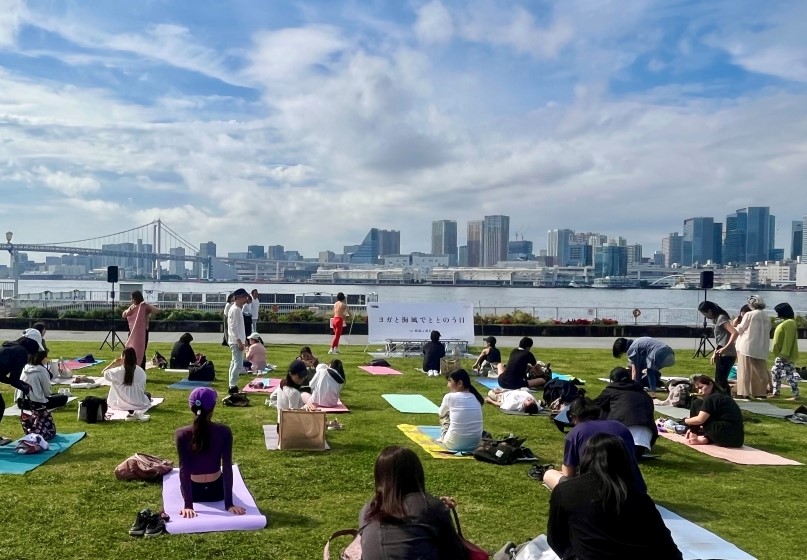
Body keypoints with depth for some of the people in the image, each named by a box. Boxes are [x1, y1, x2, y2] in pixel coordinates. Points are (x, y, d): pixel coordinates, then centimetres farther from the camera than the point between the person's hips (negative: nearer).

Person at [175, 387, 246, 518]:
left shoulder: (181, 434, -18)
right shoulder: (224, 432, -17)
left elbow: (184, 470, -20)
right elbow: (227, 468, -18)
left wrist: (188, 505, -19)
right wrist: (229, 504, -17)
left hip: (193, 491, 0)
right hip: (217, 491, 0)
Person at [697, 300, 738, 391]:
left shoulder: (721, 318, -13)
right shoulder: (717, 319, 16)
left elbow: (735, 333, -25)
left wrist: (726, 348, -27)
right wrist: (715, 353, 19)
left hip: (726, 355, -10)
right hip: (723, 355, 10)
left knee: (720, 382, -8)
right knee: (721, 381, 12)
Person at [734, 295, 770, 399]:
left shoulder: (749, 315, -8)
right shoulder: (766, 317, 7)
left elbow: (740, 330, -4)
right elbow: (767, 330, 11)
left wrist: (736, 325, 17)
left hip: (747, 347, -5)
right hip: (761, 348, 5)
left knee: (745, 371, 0)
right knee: (760, 371, 11)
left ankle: (743, 393, -1)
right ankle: (760, 392, 14)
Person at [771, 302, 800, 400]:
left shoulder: (789, 323, -16)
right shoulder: (786, 322, 15)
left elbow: (788, 340, -22)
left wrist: (785, 354, -25)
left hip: (786, 355, -11)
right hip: (781, 354, 11)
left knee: (789, 374, -8)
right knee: (775, 371, 15)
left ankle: (796, 394, -5)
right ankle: (776, 392, 21)